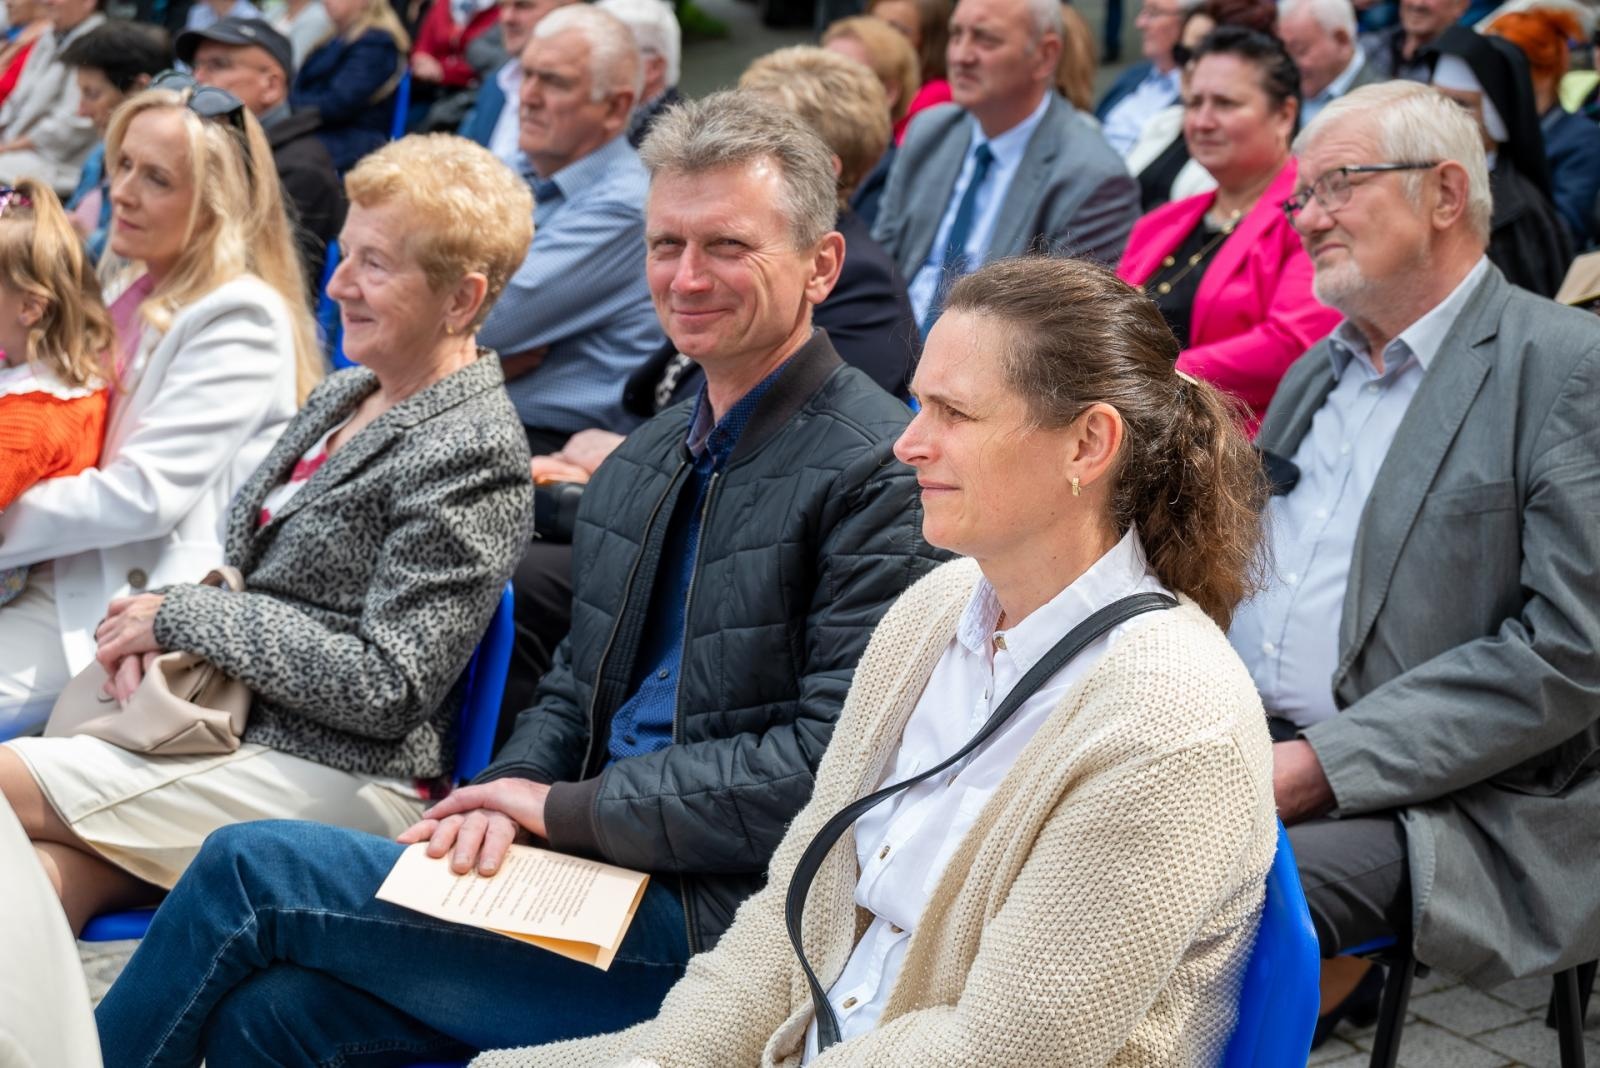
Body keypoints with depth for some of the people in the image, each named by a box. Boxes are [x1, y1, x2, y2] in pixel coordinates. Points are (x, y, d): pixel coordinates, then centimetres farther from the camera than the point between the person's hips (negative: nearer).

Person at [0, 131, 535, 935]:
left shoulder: (470, 453, -13)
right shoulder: (343, 396, 15)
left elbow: (389, 688, -19)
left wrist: (183, 615, -13)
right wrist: (156, 622, -2)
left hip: (333, 780, -8)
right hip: (232, 726, 8)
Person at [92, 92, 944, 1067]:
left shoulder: (882, 473, -12)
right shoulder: (640, 465, 15)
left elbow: (831, 763, -18)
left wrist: (569, 808, -13)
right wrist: (506, 797, -3)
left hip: (712, 920, -7)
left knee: (251, 867, -11)